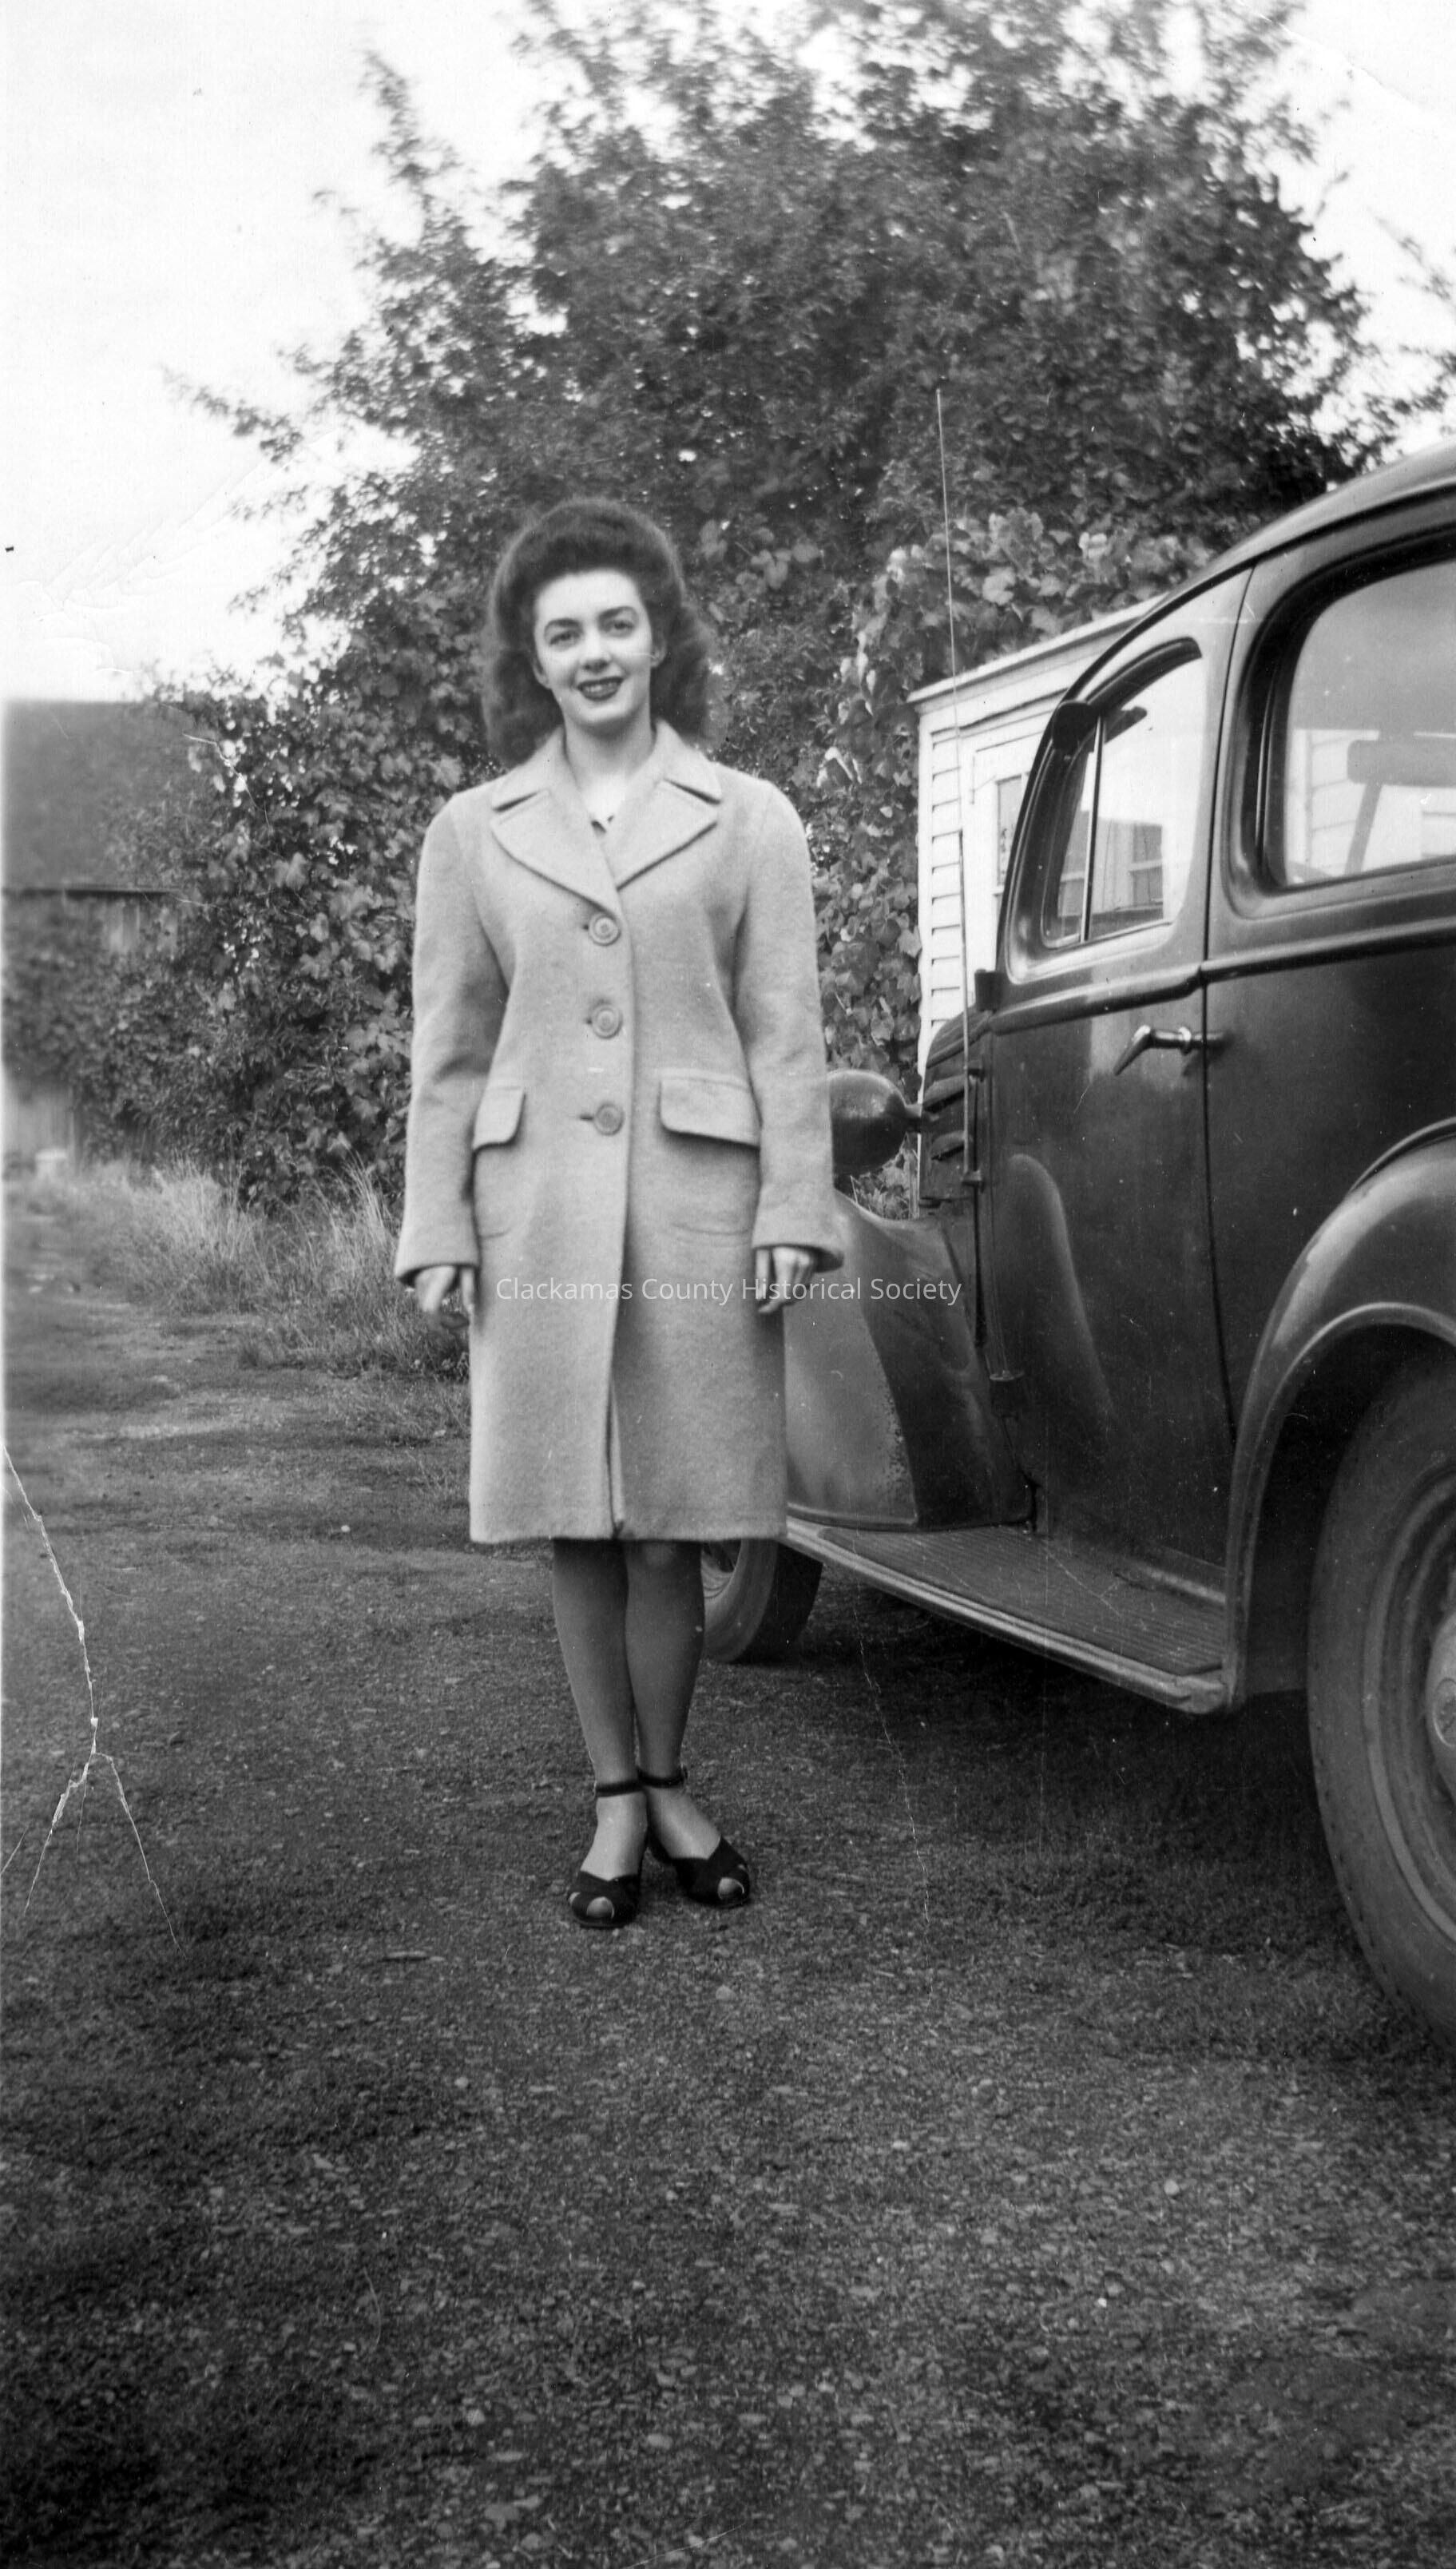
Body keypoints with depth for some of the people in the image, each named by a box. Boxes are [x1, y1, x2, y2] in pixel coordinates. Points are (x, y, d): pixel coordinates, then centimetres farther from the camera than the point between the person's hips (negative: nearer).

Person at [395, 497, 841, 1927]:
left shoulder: (748, 821, 6)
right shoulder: (473, 835, 10)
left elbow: (785, 1036, 4)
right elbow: (448, 1050, 10)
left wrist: (791, 1209, -4)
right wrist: (438, 1232, 4)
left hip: (697, 1215, -1)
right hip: (538, 1218, 2)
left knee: (667, 1527, 2)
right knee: (573, 1525, 5)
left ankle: (668, 1785, 22)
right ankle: (615, 1801, 19)